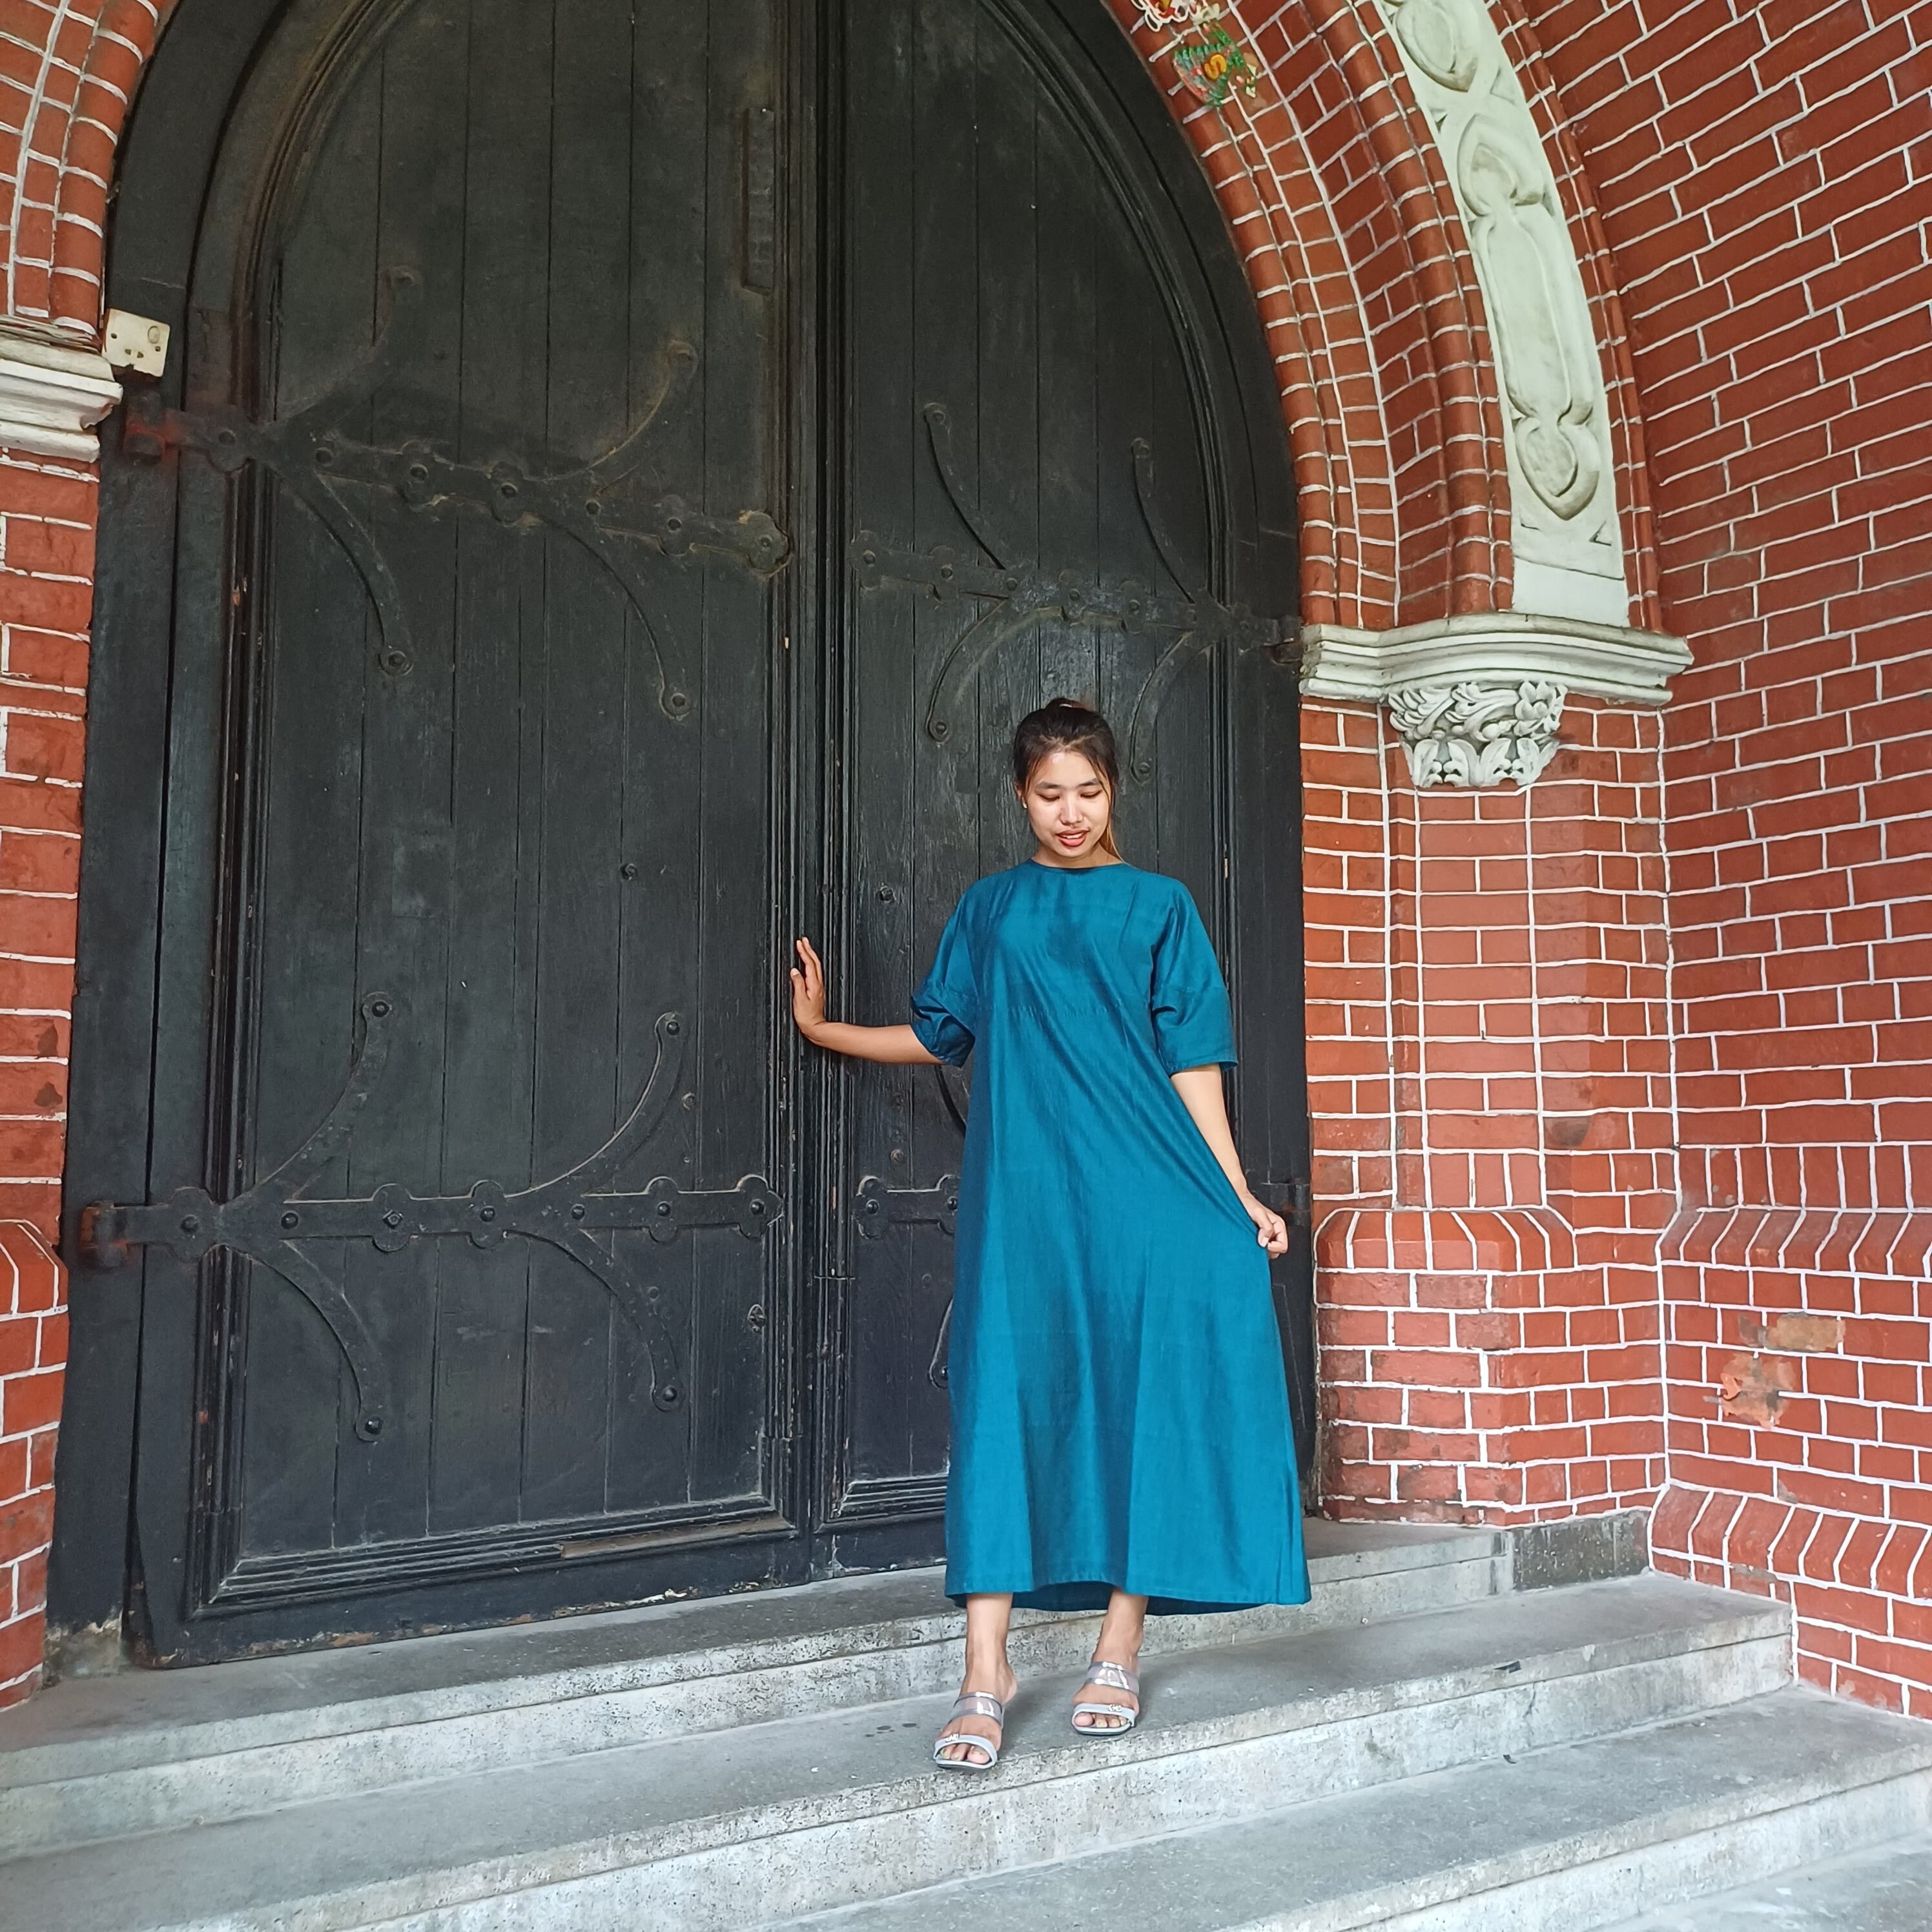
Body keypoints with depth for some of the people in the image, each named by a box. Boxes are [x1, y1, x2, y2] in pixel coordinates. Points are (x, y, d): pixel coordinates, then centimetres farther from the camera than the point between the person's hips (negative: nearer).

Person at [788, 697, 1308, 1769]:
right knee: (1005, 1397, -5)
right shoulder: (988, 908, 15)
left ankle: (1118, 1654, 11)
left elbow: (1192, 1065, 5)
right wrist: (824, 1028, 26)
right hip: (1022, 1189, 1)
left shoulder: (1158, 906, 10)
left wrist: (1237, 1199, -1)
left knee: (1137, 1400, -4)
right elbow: (938, 1035, 23)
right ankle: (985, 1673, -1)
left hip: (1141, 1188, -1)